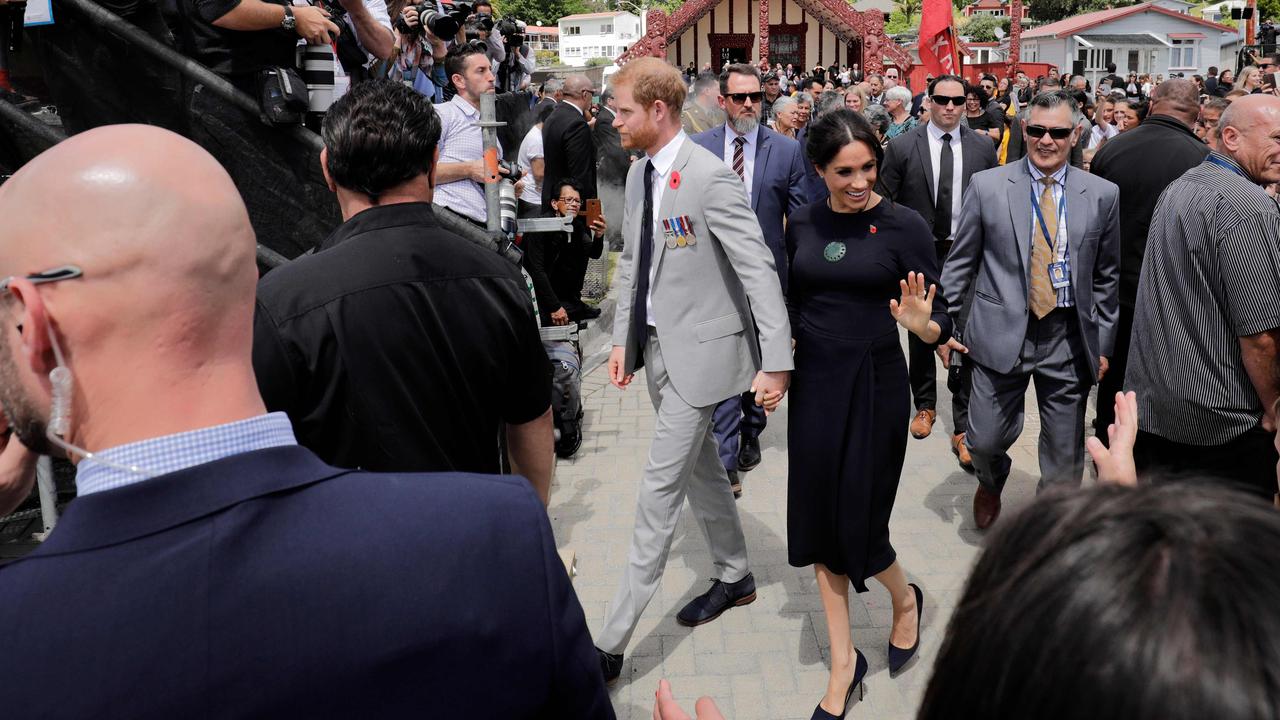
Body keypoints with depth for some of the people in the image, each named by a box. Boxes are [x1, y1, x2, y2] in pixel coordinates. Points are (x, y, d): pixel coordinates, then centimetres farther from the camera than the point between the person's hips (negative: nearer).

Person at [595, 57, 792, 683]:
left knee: (660, 488, -4)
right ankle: (734, 576, 42)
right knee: (701, 468, 21)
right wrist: (623, 339, 11)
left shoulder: (710, 178, -19)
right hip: (657, 345, 8)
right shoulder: (639, 172, 7)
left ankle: (611, 643, 3)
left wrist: (775, 362, -24)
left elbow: (759, 271, -21)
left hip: (701, 349, -8)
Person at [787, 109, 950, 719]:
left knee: (858, 525, 1)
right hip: (813, 381, 5)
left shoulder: (904, 226, -10)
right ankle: (843, 662, 23)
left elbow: (939, 320, -9)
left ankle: (905, 598, 37)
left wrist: (923, 324, -30)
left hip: (873, 384, -4)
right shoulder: (802, 224, 2)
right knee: (817, 519, 8)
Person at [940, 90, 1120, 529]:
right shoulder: (987, 186, 0)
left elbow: (1107, 277, 8)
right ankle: (992, 483, 39)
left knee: (1065, 452, 8)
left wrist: (1103, 344, 5)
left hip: (1070, 339, 1)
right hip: (1001, 331, -1)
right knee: (985, 440, 4)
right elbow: (961, 262, 3)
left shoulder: (1103, 195, 3)